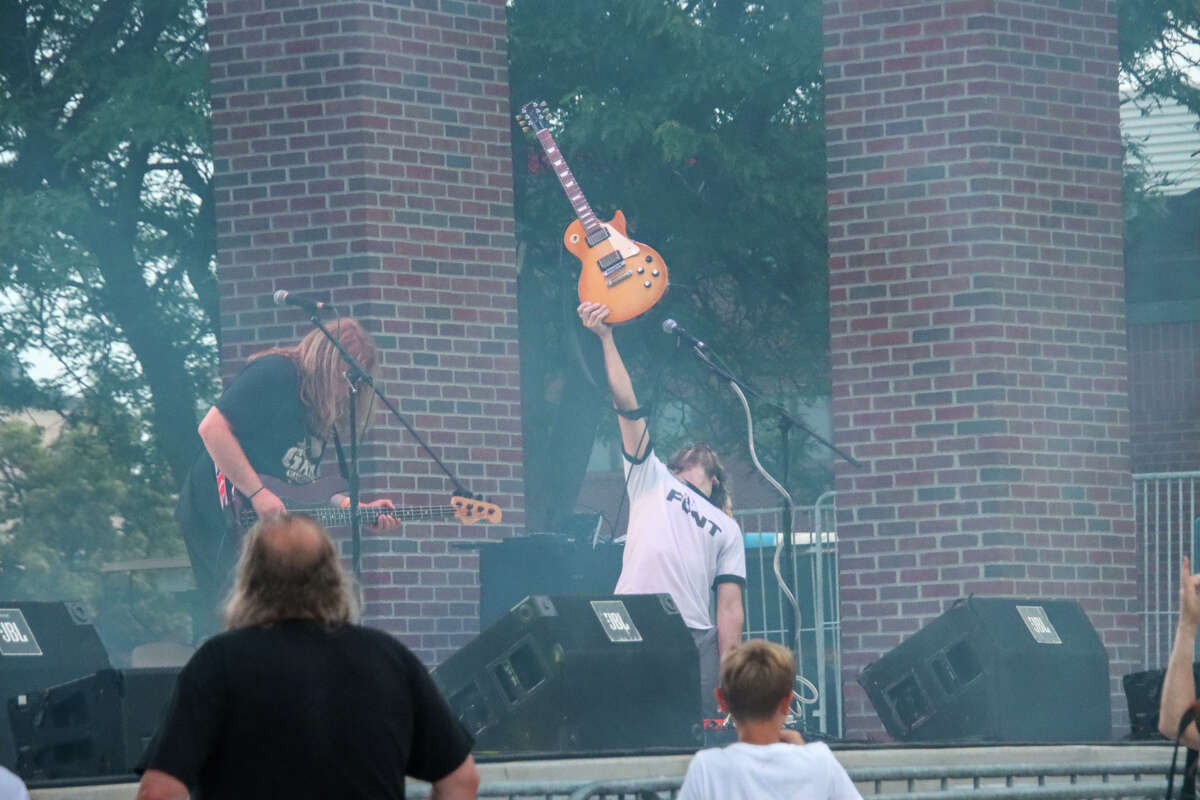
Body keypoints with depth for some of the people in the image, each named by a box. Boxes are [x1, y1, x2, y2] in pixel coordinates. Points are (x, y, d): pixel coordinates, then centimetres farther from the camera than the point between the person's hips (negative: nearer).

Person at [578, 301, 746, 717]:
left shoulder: (727, 529, 23)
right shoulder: (652, 480, 22)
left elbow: (730, 606, 14)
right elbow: (627, 407, 11)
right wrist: (606, 339, 1)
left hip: (695, 641, 2)